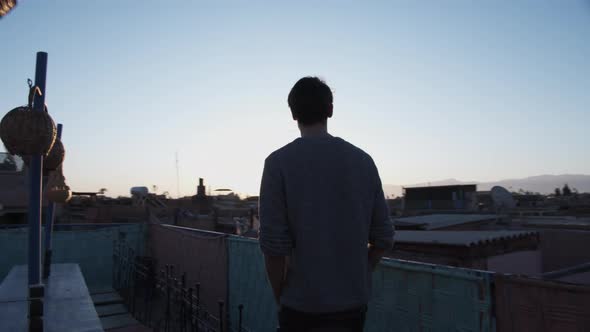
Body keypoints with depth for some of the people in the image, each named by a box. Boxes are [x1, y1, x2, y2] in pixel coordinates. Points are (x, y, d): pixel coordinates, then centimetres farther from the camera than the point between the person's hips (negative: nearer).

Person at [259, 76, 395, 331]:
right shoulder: (363, 160, 0)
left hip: (302, 305, -3)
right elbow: (383, 239, 1)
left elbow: (274, 244, -14)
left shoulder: (279, 162, -11)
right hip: (353, 302, 4)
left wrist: (280, 296, 1)